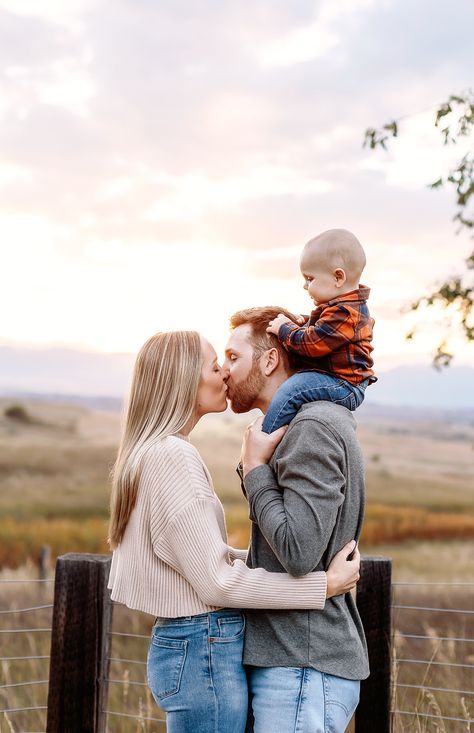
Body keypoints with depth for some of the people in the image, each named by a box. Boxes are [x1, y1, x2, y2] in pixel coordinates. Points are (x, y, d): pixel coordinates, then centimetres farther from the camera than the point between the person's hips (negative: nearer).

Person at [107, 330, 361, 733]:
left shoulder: (149, 452, 12)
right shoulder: (172, 456, -18)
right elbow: (217, 582, -20)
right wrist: (325, 584, -15)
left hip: (178, 641, 10)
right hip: (205, 649, -10)